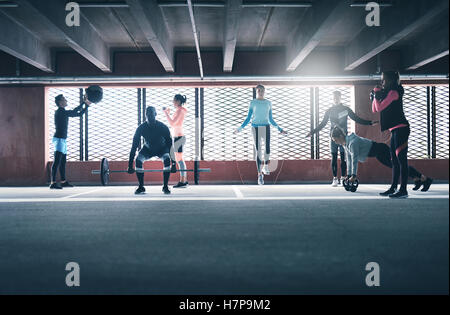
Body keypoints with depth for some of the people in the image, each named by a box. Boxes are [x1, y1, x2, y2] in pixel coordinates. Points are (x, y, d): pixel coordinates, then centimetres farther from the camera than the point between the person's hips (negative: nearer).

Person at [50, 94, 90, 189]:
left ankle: (64, 182, 19)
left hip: (63, 139, 10)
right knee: (57, 161, -13)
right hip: (59, 139, -10)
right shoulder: (60, 112, -11)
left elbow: (79, 114, 21)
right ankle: (53, 183, -15)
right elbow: (74, 112, -21)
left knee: (63, 162, 13)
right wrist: (84, 102, -16)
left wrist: (87, 105, 14)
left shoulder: (64, 112, 17)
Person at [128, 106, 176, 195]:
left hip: (162, 149, -1)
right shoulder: (141, 128, -26)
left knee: (167, 160, -32)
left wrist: (173, 163, -33)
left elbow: (170, 145, -28)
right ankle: (141, 187, -12)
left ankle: (165, 186, -19)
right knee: (138, 160, -26)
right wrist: (130, 165, -28)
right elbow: (134, 146, -23)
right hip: (148, 149, 2)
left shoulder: (163, 127, -30)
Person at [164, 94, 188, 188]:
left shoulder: (179, 110, -13)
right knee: (180, 159, 12)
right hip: (179, 137, 10)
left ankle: (182, 181, -6)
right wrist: (168, 114, 19)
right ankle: (184, 181, 16)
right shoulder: (180, 111, 16)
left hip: (178, 137, -10)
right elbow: (174, 124, 20)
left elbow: (172, 123, -19)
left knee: (179, 159, -7)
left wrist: (166, 113, -12)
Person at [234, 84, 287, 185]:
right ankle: (260, 175, 2)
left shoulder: (268, 103, 10)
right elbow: (248, 118, 7)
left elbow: (271, 119, 15)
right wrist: (240, 129, 0)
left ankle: (265, 167, 24)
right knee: (258, 152, -5)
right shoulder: (253, 103, 4)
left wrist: (279, 129, 12)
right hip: (256, 128, -2)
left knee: (267, 150, -7)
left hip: (266, 127, 2)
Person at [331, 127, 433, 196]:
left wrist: (354, 175, -29)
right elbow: (349, 159, 8)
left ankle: (426, 179, 6)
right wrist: (349, 175, 6)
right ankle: (418, 180, 34)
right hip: (378, 154, 9)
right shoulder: (345, 144, 2)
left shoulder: (353, 142, -27)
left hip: (381, 150, -9)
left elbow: (355, 159, -30)